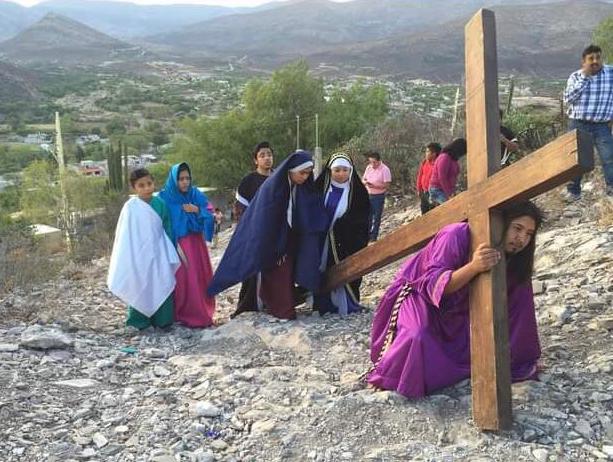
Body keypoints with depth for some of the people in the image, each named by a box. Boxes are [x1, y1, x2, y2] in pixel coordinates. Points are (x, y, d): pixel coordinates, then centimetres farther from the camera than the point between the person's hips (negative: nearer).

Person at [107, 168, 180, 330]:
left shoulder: (160, 203, -1)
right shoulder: (131, 207, -12)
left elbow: (167, 228, 8)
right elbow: (125, 234, -7)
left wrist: (170, 253, 9)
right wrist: (129, 259, -6)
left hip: (158, 253, 3)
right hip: (139, 254, -3)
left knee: (164, 285, 4)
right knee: (139, 287, 6)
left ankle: (162, 320, 19)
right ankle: (139, 322, 20)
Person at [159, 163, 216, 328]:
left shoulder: (196, 194, 3)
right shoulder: (165, 197, -8)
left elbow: (210, 214, 3)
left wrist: (197, 210, -16)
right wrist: (174, 246, -15)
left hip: (196, 242, 4)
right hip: (177, 244, -4)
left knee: (200, 278, 8)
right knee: (183, 280, -1)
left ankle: (202, 313, 21)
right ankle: (186, 315, 10)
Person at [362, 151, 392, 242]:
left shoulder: (385, 170, -14)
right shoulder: (369, 167, 4)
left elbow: (387, 185, -16)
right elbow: (363, 178, 13)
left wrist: (374, 186, -25)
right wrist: (365, 182, -12)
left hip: (378, 196, -5)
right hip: (368, 195, 5)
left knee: (376, 217, 5)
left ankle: (373, 237, 15)